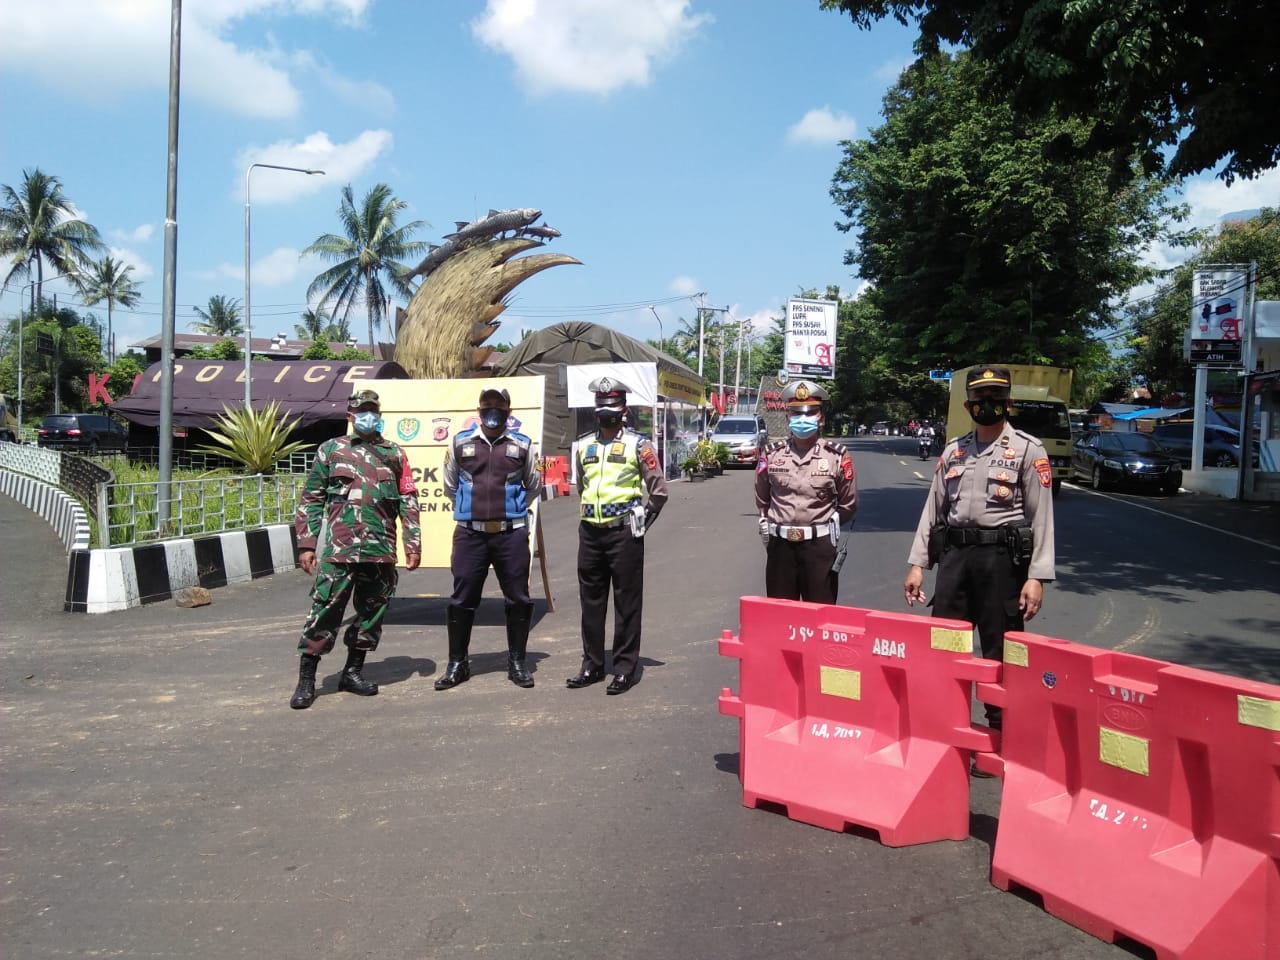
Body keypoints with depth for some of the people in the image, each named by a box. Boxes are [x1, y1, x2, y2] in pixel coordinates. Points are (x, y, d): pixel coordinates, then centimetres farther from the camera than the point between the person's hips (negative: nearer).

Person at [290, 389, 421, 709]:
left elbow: (408, 501, 11)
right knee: (324, 611, -4)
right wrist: (306, 544, -1)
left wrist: (413, 543, 4)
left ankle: (353, 672, 23)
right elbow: (310, 500, 6)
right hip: (338, 549, -3)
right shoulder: (330, 450, 8)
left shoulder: (394, 454, 13)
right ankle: (306, 679, 5)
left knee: (372, 612, 8)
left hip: (381, 550, 3)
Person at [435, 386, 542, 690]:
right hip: (470, 533, 0)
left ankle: (516, 662, 19)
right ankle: (457, 664, 18)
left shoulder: (522, 445, 5)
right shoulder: (460, 443, 6)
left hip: (511, 534, 0)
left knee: (518, 599, 5)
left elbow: (533, 486, 17)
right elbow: (450, 486, 17)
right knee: (462, 600, 4)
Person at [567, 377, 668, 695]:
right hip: (590, 532, 5)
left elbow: (659, 490, -2)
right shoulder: (584, 444, 11)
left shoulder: (637, 444, -4)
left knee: (627, 603, 1)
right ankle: (592, 665, 22)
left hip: (624, 533, -5)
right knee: (591, 602, 11)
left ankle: (625, 669, 9)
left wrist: (641, 523, -2)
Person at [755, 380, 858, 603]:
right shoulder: (772, 454, 3)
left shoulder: (837, 456, -3)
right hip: (780, 545, 2)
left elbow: (848, 504, 7)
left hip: (820, 545, -2)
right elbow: (762, 499, 18)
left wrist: (824, 526, 8)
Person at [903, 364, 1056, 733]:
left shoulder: (1028, 450, -1)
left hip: (1002, 557, -4)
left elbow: (1041, 517, -5)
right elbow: (933, 509, 13)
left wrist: (1037, 576, -12)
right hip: (953, 555, 4)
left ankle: (1001, 728, 19)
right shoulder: (953, 451, 12)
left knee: (1000, 652, 4)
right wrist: (917, 564, 8)